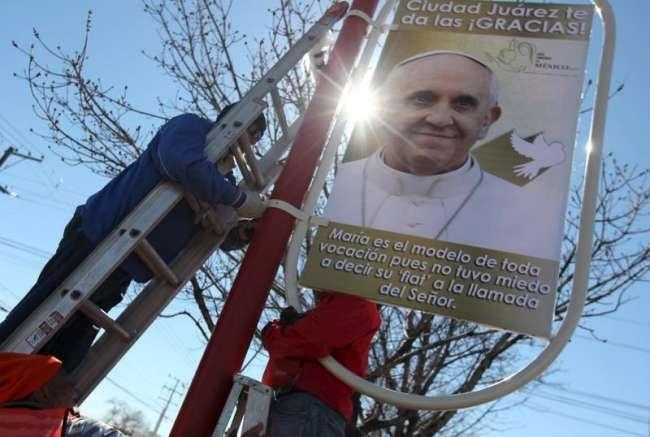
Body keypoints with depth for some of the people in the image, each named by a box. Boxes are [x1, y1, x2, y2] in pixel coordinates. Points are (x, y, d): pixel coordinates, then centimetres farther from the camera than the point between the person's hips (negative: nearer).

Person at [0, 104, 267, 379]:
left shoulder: (218, 180, 18)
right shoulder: (192, 126, -4)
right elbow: (183, 164, -28)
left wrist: (247, 233, -2)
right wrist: (238, 199, -21)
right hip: (96, 239, -8)